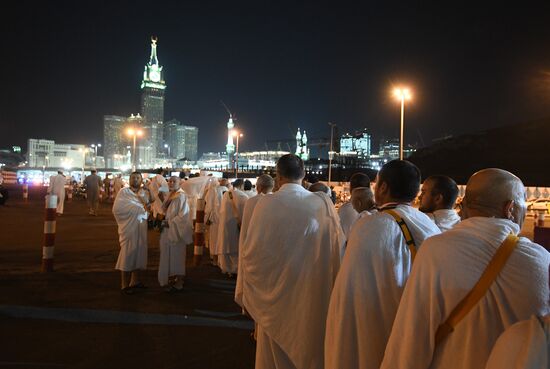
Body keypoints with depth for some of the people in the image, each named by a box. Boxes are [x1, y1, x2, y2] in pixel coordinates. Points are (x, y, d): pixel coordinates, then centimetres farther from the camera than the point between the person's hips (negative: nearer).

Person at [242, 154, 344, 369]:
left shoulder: (267, 204, -17)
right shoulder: (323, 203, -10)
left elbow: (251, 252, -13)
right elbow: (338, 247, -4)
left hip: (276, 291, -2)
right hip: (313, 293, 2)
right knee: (310, 348, 23)